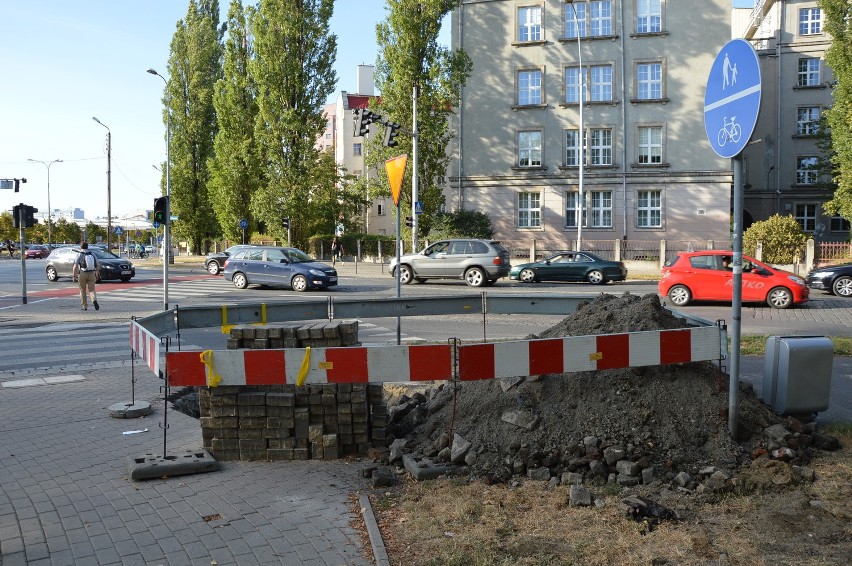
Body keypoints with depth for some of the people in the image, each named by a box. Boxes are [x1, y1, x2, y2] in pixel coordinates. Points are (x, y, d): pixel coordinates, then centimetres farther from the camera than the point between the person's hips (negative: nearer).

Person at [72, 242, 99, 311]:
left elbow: (75, 266, -10)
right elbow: (96, 265, 8)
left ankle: (84, 306, 14)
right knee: (91, 289, 5)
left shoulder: (79, 255, -4)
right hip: (91, 274, 2)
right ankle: (94, 300, -23)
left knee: (83, 290, 10)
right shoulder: (92, 254, 6)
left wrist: (74, 276, -5)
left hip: (82, 274, -2)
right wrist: (96, 274, 16)